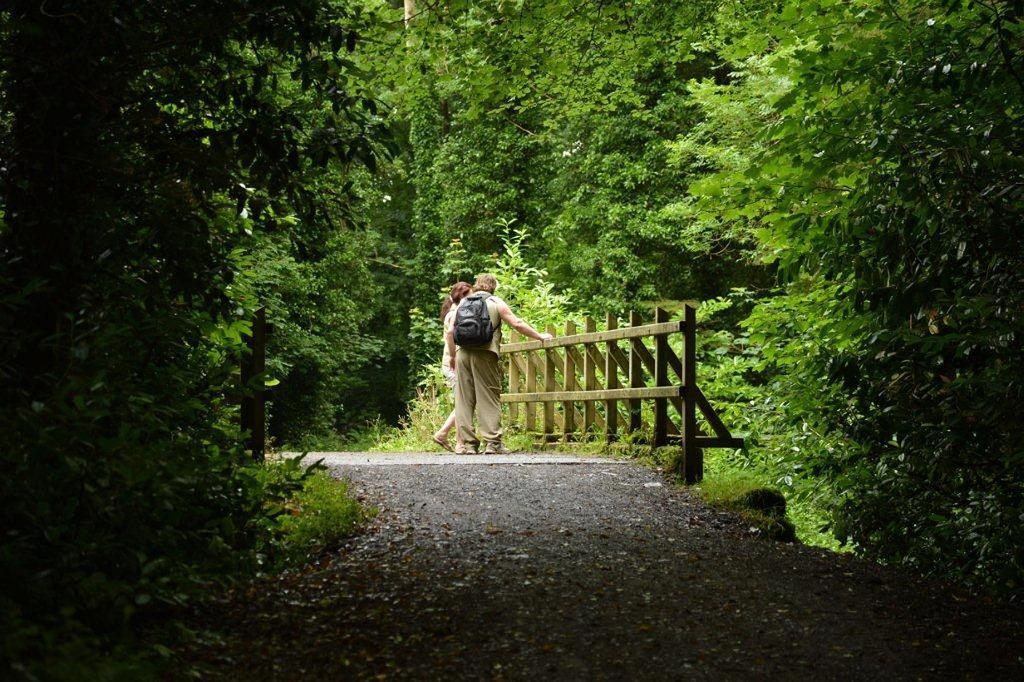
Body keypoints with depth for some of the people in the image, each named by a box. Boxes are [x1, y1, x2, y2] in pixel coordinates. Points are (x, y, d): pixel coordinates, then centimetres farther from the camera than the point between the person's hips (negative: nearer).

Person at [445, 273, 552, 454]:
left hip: (463, 354, 3)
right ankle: (492, 442, -5)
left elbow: (449, 332, 13)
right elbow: (517, 324, 0)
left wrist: (452, 355, 24)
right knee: (490, 399, 0)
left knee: (463, 399, 5)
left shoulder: (463, 303, 16)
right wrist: (539, 337, 10)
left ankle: (466, 442, 4)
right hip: (485, 355, -3)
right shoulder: (496, 303, 6)